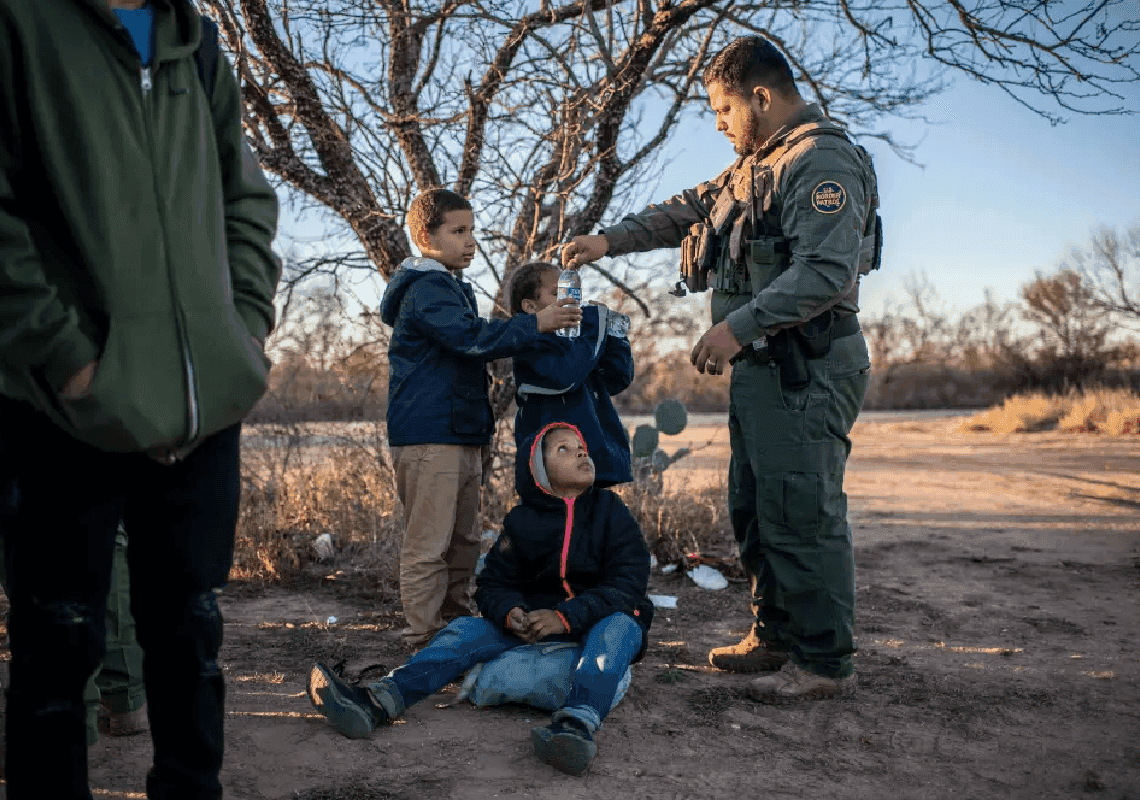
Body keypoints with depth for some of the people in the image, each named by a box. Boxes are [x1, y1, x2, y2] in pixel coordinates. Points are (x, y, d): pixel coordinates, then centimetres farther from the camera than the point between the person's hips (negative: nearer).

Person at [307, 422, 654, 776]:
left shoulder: (612, 512, -4)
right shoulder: (522, 521, 3)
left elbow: (628, 584, -15)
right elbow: (492, 583, 3)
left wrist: (567, 616, -30)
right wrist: (509, 612, -22)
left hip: (599, 621, -2)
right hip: (536, 618, 3)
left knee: (620, 625, -36)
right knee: (467, 629, -18)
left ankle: (578, 722, -61)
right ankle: (378, 701, -38)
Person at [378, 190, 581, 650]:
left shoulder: (453, 288, 21)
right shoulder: (426, 289, -11)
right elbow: (471, 338, -23)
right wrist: (534, 325, -20)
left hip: (461, 432, 10)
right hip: (429, 435, -10)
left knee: (464, 541, 16)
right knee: (429, 544, -5)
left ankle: (458, 626, 26)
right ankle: (425, 642, 2)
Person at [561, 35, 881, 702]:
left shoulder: (823, 160, -11)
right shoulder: (757, 166, 23)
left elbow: (826, 271, -22)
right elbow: (687, 213, 28)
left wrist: (737, 326, -23)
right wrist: (610, 239, 18)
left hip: (805, 370, -10)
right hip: (763, 366, 10)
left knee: (802, 511, -8)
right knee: (756, 509, 14)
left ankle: (826, 661, 3)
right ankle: (777, 637, 26)